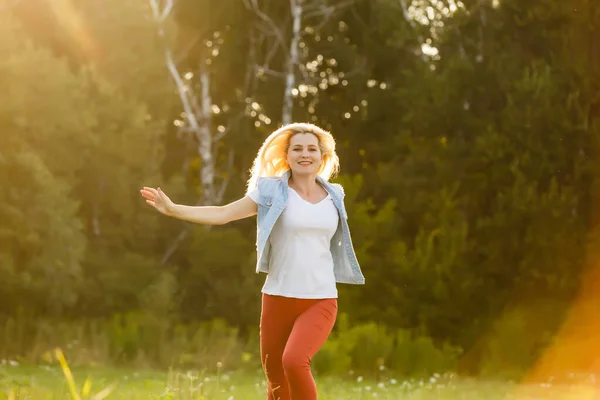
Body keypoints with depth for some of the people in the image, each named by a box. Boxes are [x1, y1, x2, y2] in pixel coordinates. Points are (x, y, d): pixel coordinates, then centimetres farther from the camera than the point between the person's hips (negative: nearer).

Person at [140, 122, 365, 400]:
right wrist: (173, 209, -16)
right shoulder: (272, 191, -2)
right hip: (279, 298, 0)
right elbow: (222, 214, -8)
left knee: (295, 361, -27)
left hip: (320, 301, 0)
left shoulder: (334, 196, 6)